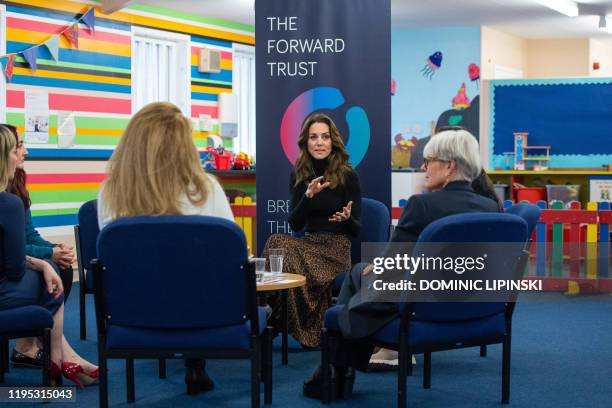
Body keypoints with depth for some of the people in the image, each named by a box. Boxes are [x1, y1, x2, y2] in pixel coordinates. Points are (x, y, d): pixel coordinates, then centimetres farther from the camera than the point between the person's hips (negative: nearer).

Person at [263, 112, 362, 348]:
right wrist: (308, 196, -17)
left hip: (337, 249, -4)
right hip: (309, 244, 4)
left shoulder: (347, 176, -4)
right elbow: (294, 224, 0)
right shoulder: (299, 175, 7)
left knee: (280, 247, -30)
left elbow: (356, 230, -2)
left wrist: (347, 218, -25)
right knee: (278, 242, -29)